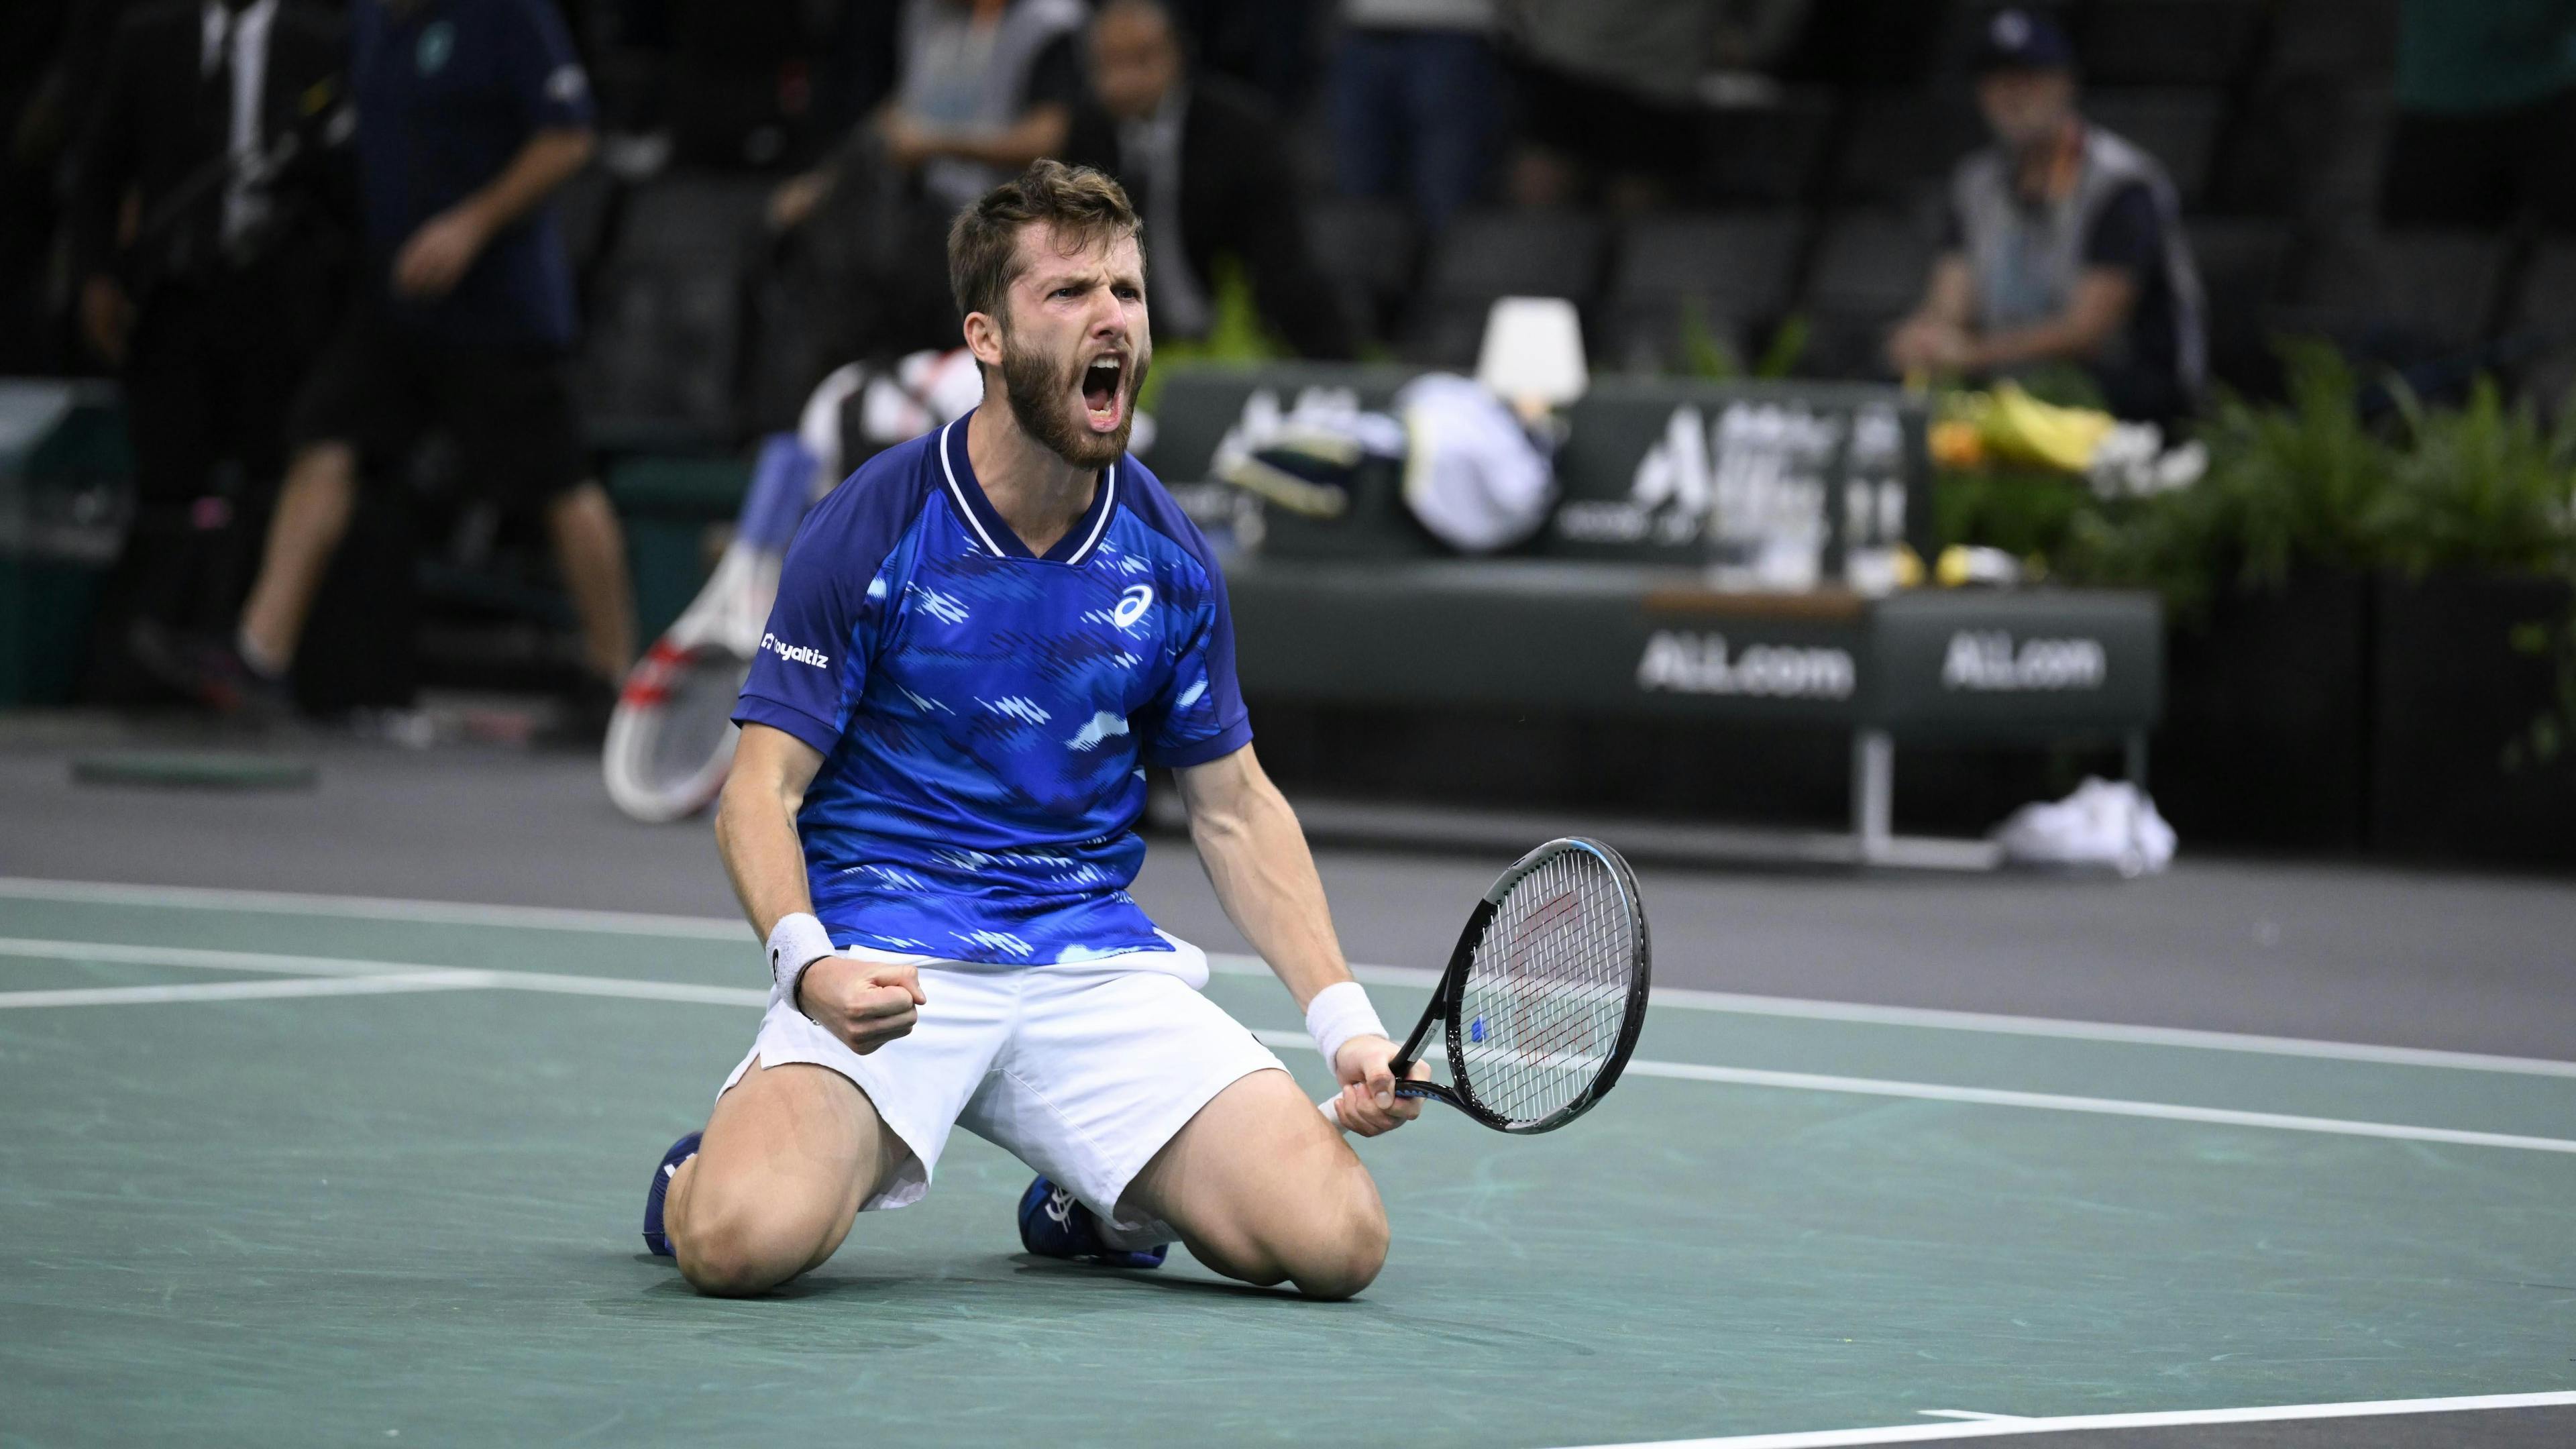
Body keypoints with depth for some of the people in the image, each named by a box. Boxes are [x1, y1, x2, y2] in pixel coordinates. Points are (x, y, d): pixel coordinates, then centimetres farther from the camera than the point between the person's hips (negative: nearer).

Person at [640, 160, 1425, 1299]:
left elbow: (1233, 806, 15)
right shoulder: (869, 530, -7)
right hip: (887, 960, -4)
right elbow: (762, 790, -6)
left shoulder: (1167, 555, 5)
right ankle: (705, 1171, 8)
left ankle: (1091, 1197, 17)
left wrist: (1345, 1022, 5)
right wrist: (808, 962, -26)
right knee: (746, 1240, -32)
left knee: (1337, 1241, -14)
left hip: (1098, 960, 4)